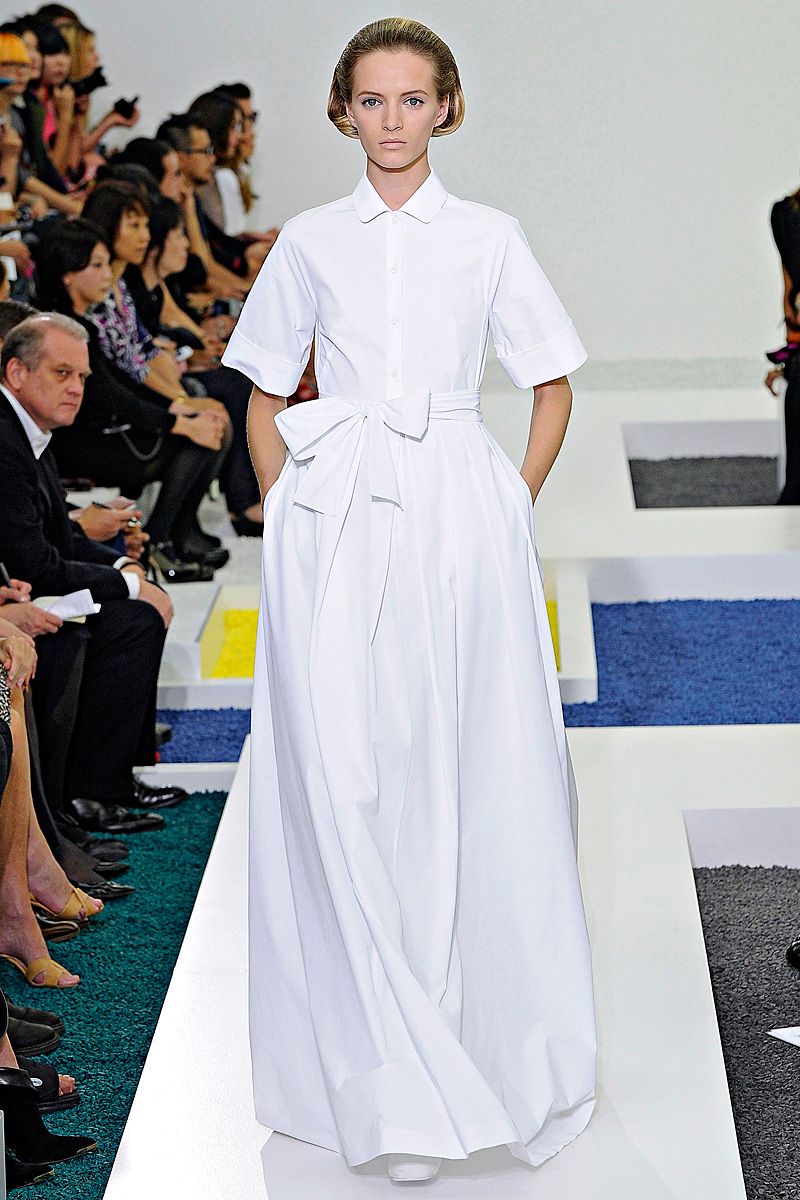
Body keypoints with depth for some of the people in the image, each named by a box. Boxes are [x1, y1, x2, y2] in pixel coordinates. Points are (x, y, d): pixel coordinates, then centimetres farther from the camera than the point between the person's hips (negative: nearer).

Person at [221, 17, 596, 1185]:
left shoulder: (489, 238, 7)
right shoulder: (309, 242, 9)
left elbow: (554, 388, 12)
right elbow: (264, 399, 14)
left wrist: (512, 509, 4)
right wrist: (286, 518, 4)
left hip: (458, 516, 0)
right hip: (336, 522, 1)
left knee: (477, 778, -1)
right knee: (343, 782, -5)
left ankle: (506, 1042, 16)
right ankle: (394, 1087, 3)